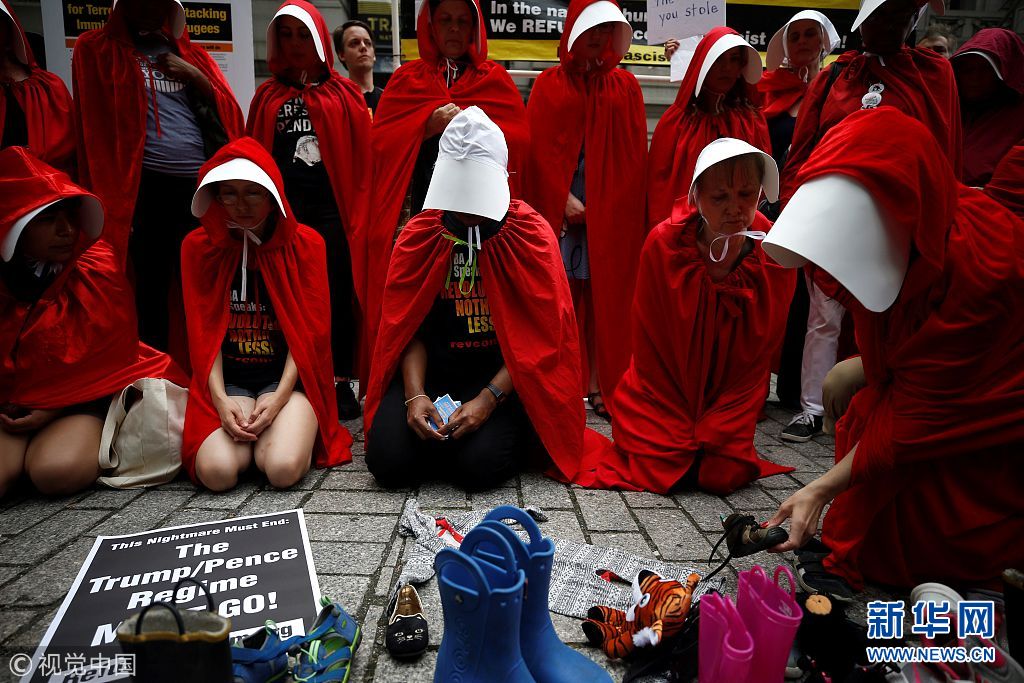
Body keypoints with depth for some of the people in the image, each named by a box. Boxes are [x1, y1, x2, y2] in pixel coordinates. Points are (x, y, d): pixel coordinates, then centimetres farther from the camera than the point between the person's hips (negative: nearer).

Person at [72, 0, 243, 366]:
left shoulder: (190, 54, 20)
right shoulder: (98, 50, 10)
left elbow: (227, 116, 11)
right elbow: (99, 128, 3)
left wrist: (197, 77, -3)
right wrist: (112, 200, -6)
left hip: (204, 185, 3)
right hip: (148, 189, -3)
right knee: (153, 287, 0)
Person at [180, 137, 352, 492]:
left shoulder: (305, 243, -1)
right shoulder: (199, 246, 4)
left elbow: (309, 330, -5)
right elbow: (204, 331, 1)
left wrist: (280, 395, -16)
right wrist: (219, 398, -13)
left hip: (288, 376, -1)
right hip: (227, 379, 2)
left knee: (283, 469, -26)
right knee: (216, 471, -24)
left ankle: (290, 428, 7)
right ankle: (255, 433, 8)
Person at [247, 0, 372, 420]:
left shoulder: (344, 94, 9)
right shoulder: (268, 96, 14)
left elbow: (362, 159, 5)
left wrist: (358, 211, -3)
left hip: (334, 211, -1)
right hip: (285, 212, 2)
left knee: (337, 296, 0)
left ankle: (340, 381, 9)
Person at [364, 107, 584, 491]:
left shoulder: (532, 235, -7)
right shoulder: (418, 235, 0)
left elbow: (540, 336, -11)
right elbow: (409, 326, -1)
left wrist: (489, 398, -21)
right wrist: (415, 393, -17)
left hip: (502, 373, -2)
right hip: (431, 370, 3)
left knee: (480, 465, -24)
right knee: (389, 460, -17)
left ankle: (512, 429, 10)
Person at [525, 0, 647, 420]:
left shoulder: (625, 86, 12)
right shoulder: (551, 84, 8)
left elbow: (636, 153, 7)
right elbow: (540, 147, 1)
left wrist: (625, 205, -5)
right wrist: (562, 198, -10)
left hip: (612, 210, 2)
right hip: (561, 205, -1)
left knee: (604, 297, 0)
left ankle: (598, 386, 7)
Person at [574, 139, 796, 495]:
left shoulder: (774, 258, -12)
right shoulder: (664, 244, -18)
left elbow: (756, 361, -4)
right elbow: (651, 347, -10)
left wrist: (717, 437, -9)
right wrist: (682, 436, -9)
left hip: (728, 398, 2)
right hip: (660, 395, -2)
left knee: (726, 474, -12)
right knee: (658, 470, -15)